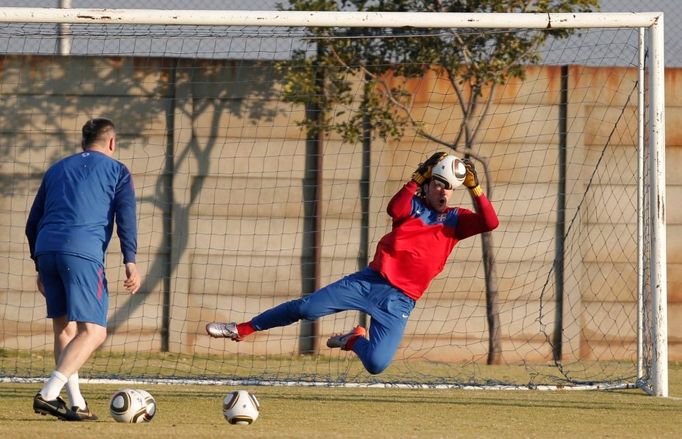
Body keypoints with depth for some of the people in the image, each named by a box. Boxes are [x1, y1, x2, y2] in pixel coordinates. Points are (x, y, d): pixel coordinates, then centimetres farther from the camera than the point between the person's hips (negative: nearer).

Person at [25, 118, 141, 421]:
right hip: (83, 252, -5)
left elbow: (33, 223, 25)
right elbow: (126, 218, -1)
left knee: (64, 328, 15)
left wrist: (40, 267, 30)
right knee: (93, 332, -6)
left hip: (46, 249, 6)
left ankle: (76, 404, 9)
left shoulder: (56, 170, 26)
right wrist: (130, 263, -6)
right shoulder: (117, 171, 13)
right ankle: (48, 394, -21)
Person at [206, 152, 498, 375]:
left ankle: (356, 341, 17)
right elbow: (395, 210, -16)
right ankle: (242, 330, 6)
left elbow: (490, 223, -9)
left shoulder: (455, 220, 7)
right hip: (370, 281, 1)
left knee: (376, 364, -20)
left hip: (399, 302, -1)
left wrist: (474, 187, -16)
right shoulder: (412, 206, 8)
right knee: (307, 308, -11)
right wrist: (418, 177, -21)